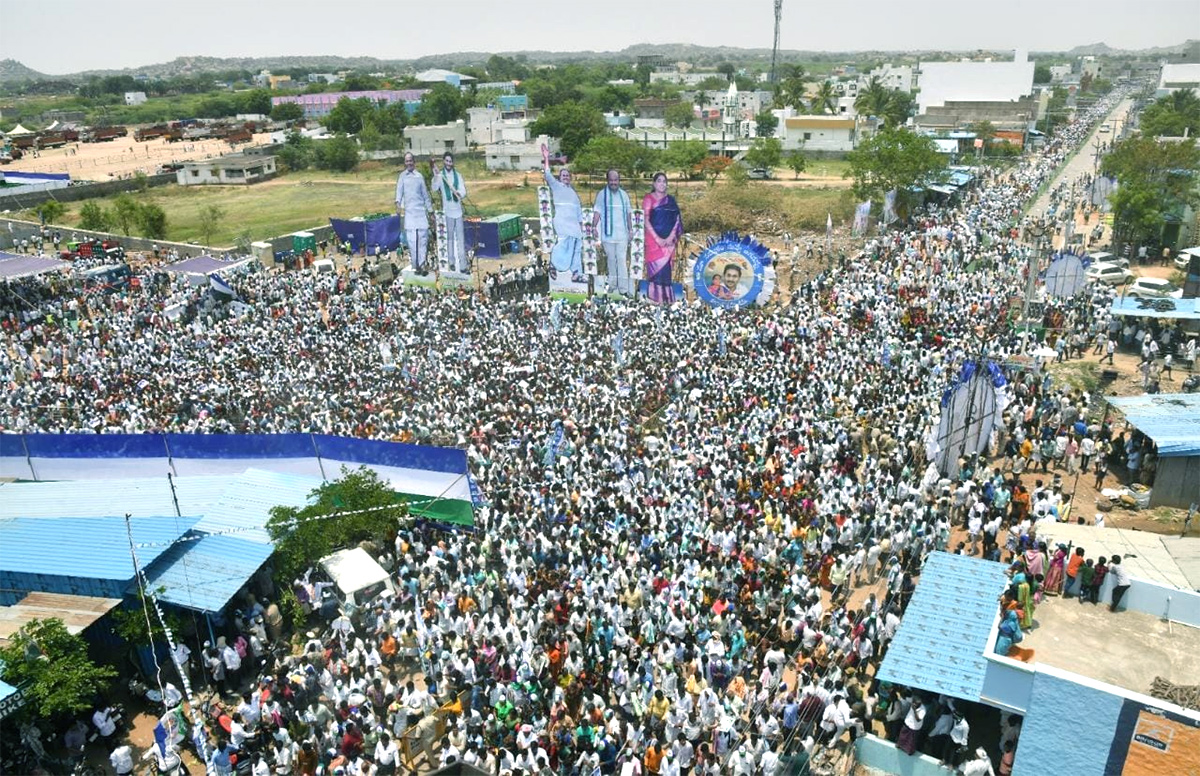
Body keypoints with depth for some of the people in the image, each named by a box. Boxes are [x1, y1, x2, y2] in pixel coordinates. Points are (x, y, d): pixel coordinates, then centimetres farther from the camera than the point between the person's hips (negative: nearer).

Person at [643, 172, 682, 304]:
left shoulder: (671, 199, 12)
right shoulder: (648, 199, 2)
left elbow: (677, 220, 7)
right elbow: (646, 220, -6)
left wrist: (671, 237, -8)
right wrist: (657, 238, -15)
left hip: (668, 240, 3)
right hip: (654, 238, -3)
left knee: (666, 268, 2)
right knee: (656, 267, -7)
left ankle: (666, 299, 5)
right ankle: (656, 298, -6)